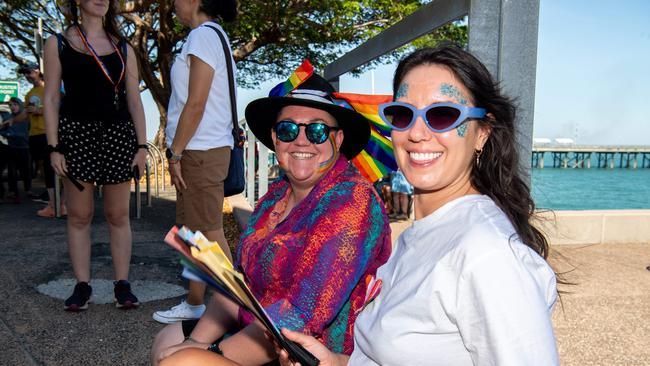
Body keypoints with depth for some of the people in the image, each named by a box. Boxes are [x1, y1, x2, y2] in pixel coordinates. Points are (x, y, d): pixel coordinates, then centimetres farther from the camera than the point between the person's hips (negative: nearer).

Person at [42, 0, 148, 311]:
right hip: (76, 133, -1)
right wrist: (54, 147, -5)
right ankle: (82, 285, 13)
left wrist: (142, 145, 0)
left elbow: (134, 100, 8)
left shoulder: (123, 49, 12)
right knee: (79, 215, 3)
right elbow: (51, 98, 3)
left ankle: (122, 285, 11)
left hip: (119, 134, 1)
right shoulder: (58, 44, 7)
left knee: (118, 215, 4)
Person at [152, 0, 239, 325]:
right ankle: (194, 303, 28)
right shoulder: (210, 36, 19)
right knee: (192, 231, 15)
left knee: (209, 233, -3)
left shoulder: (203, 35, -10)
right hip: (199, 151, 10)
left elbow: (195, 105, -17)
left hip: (201, 151, -10)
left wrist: (175, 153, -13)